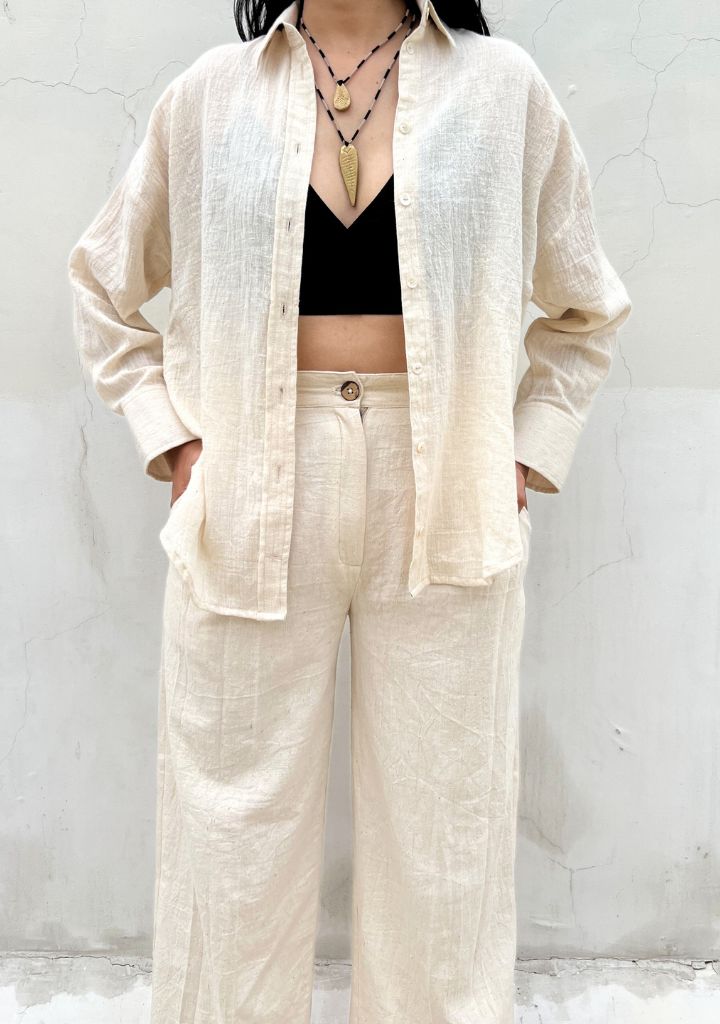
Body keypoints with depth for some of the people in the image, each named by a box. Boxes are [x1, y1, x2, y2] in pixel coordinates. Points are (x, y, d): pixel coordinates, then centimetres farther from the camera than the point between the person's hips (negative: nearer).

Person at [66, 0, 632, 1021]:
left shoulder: (504, 87, 6)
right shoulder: (210, 93, 7)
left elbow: (586, 309, 15)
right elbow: (104, 286, 17)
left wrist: (530, 449, 5)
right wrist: (168, 438, 5)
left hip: (444, 499, 0)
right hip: (253, 496, 1)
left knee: (442, 812, 9)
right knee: (240, 809, 9)